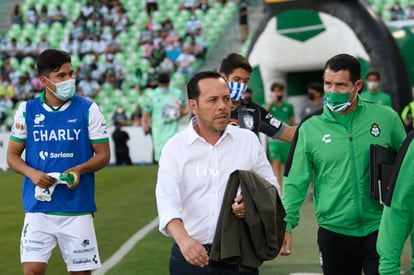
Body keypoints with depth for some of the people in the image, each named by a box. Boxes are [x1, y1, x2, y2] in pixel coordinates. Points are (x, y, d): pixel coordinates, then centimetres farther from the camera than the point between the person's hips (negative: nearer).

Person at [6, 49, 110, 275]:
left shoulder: (88, 110, -1)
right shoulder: (27, 111, 2)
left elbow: (103, 155, 2)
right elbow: (12, 155, 8)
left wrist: (80, 169, -18)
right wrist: (31, 173, -12)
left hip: (78, 207, 0)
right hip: (38, 207, 0)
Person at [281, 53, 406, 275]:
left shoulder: (385, 117, 0)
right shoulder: (310, 129, -1)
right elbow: (295, 183, -2)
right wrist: (286, 223, -12)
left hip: (380, 229, -1)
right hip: (334, 230, 1)